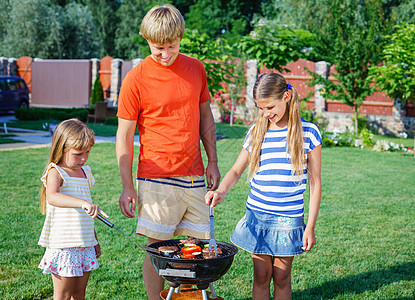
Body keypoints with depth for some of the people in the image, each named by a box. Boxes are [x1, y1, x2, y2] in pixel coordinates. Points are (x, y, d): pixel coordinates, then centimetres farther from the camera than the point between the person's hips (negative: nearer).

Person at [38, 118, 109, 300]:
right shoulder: (55, 172, -10)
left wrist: (94, 240, 24)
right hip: (62, 247, -7)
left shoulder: (85, 172, 12)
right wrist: (83, 203, -47)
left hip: (85, 245, 7)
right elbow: (52, 197, -34)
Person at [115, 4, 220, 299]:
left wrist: (213, 162, 11)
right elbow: (124, 135, -3)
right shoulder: (136, 79, -7)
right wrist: (127, 186, -5)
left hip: (194, 175, 4)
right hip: (157, 178, -4)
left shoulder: (196, 68, 6)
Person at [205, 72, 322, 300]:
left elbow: (315, 183, -1)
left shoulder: (307, 133, -3)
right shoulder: (256, 132, 4)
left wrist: (310, 226, -3)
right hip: (256, 215, 2)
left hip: (288, 218, -2)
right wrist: (221, 191, -11)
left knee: (281, 277, 6)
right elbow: (236, 170, 11)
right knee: (261, 276, 7)